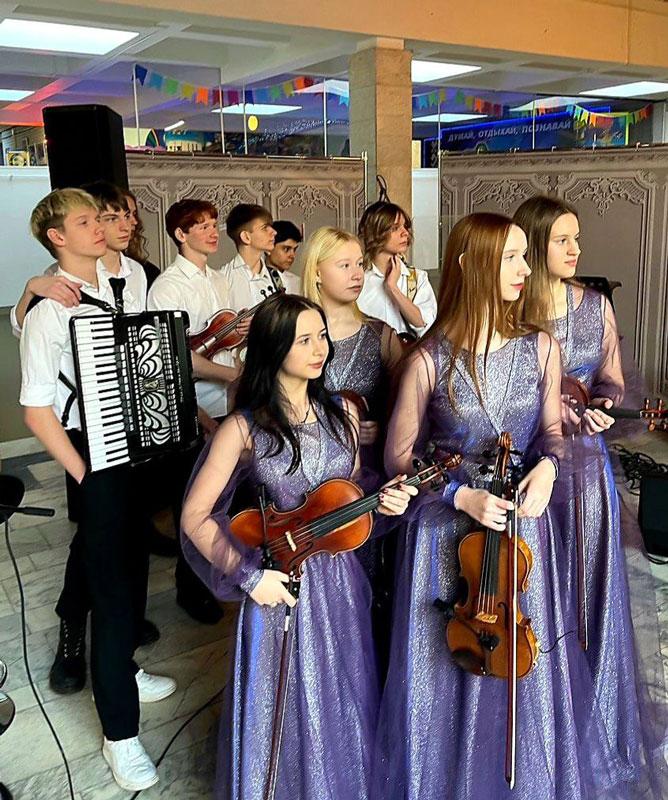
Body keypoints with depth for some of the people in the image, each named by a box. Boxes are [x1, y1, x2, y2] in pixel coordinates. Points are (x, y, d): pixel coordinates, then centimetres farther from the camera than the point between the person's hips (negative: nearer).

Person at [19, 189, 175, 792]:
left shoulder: (124, 294, 7)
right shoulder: (48, 311, -14)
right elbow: (37, 411, -16)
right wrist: (87, 478, -14)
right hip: (96, 461, -6)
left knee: (132, 571, 21)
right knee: (111, 589, 1)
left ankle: (124, 670, 46)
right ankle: (120, 731, 18)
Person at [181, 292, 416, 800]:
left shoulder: (341, 413, 1)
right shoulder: (244, 429, -12)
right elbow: (195, 518, -9)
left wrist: (382, 502, -7)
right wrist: (248, 575, -14)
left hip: (340, 581, 4)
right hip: (281, 584, -4)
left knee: (345, 705, 18)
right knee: (287, 714, 11)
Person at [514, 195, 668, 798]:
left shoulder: (596, 305, 4)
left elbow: (612, 381, 11)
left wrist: (604, 403, -10)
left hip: (583, 455, 3)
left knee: (587, 582, 12)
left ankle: (591, 722, 33)